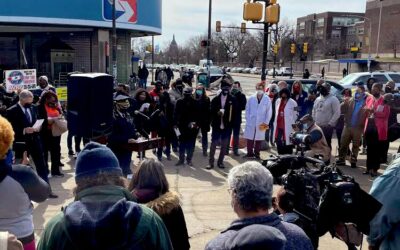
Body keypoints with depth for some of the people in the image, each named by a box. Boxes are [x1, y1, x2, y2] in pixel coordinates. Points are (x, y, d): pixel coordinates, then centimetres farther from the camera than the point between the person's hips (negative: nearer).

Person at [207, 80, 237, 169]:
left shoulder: (232, 99, -1)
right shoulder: (216, 99, 2)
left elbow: (234, 112, -3)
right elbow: (212, 111, 3)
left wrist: (231, 124, -10)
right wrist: (218, 112, -17)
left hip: (227, 126, 0)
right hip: (216, 126, 0)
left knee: (224, 145, 9)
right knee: (213, 144, 3)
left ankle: (220, 162, 21)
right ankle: (211, 162, 12)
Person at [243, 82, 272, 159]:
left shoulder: (267, 99, -1)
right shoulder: (251, 98, 2)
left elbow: (269, 112, 1)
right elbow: (247, 109, 7)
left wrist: (266, 122, -3)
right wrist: (248, 119, 0)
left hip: (261, 123, -1)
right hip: (251, 122, 1)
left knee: (259, 139, 5)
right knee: (250, 138, 3)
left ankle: (257, 153, 16)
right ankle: (250, 153, 14)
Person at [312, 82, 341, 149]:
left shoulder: (333, 99, -7)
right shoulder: (318, 99, 15)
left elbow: (337, 113, -13)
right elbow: (314, 111, 22)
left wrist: (330, 123, -16)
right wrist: (314, 121, 12)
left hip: (327, 127, -7)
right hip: (317, 126, 7)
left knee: (327, 143, -3)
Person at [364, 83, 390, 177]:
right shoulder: (369, 98, 12)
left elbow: (385, 114, -14)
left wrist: (374, 112, -23)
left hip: (379, 129, -5)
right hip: (369, 127, 5)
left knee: (378, 150, 2)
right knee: (369, 149, 11)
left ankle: (375, 169, 10)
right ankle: (369, 168, 19)